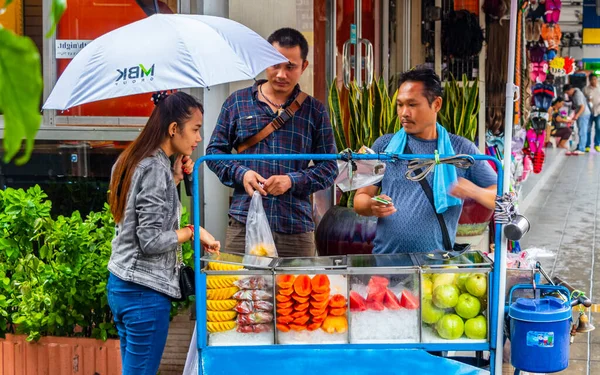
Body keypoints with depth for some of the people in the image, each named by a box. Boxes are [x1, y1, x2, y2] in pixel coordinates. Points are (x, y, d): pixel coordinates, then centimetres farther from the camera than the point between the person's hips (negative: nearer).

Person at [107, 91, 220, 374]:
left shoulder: (133, 160, 11)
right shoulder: (155, 168, -17)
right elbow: (151, 240, -20)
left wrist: (175, 178, 11)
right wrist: (193, 231, -8)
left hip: (119, 284, 10)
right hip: (145, 291, -10)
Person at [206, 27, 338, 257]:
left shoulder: (315, 111, 10)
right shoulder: (237, 102, 10)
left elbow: (329, 167, 9)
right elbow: (214, 151, 13)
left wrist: (292, 180, -8)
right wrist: (240, 173, -6)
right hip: (244, 224, 0)